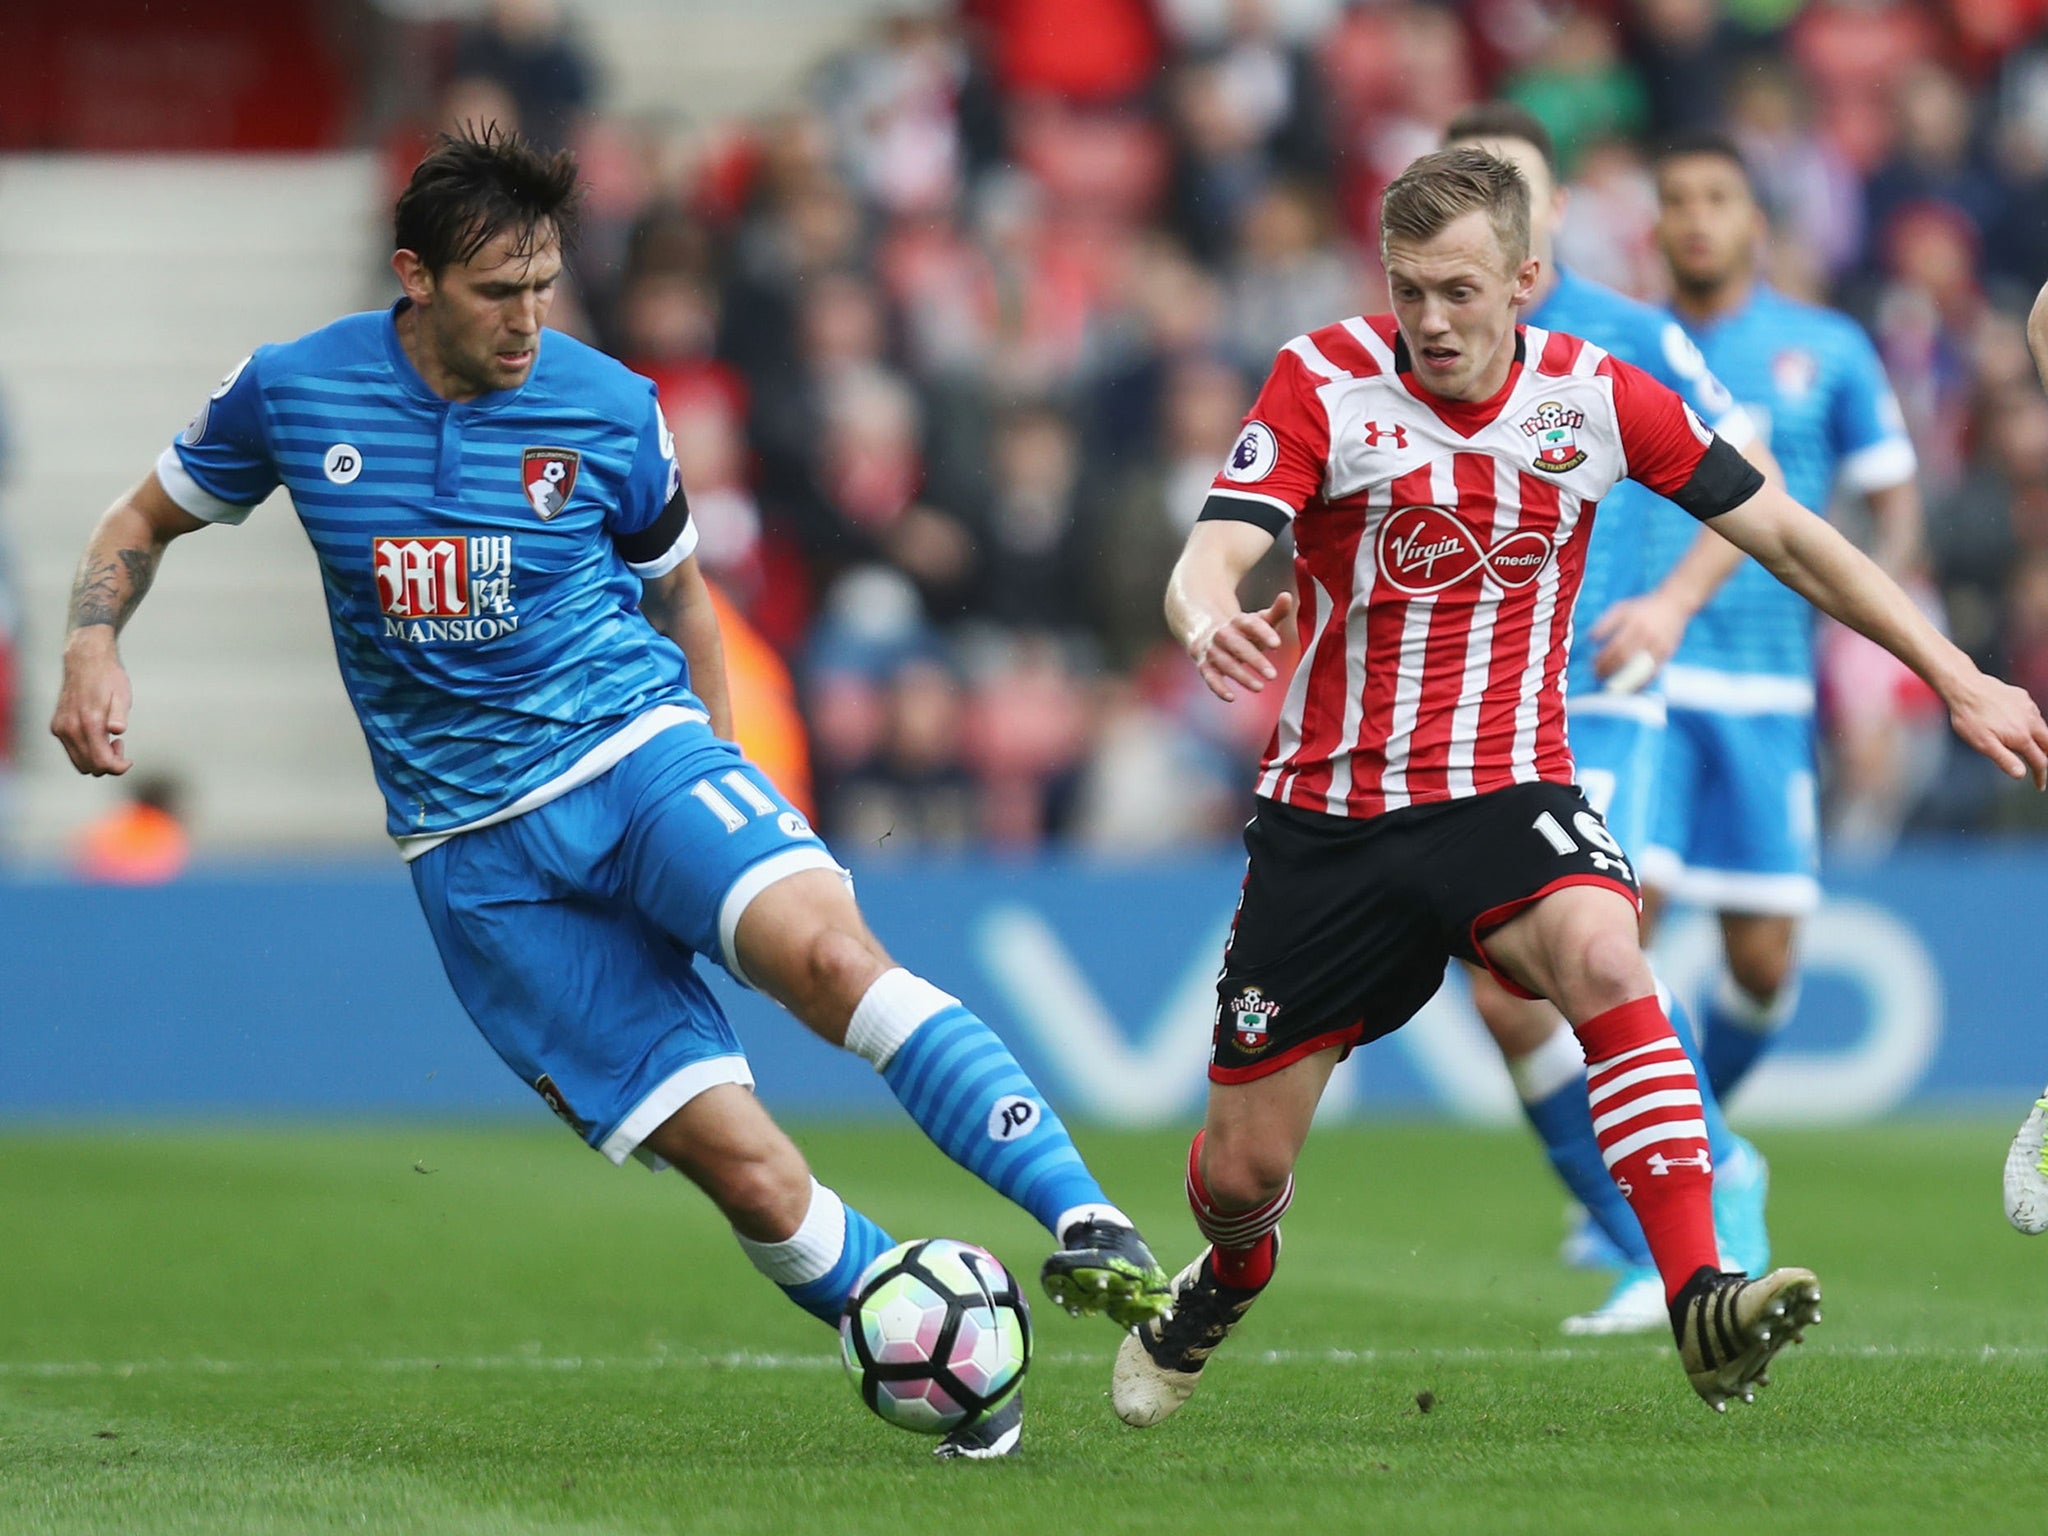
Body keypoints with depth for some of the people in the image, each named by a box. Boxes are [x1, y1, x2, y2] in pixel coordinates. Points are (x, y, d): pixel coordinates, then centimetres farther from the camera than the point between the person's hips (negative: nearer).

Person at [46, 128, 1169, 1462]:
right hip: (477, 849, 0)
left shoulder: (606, 408, -1)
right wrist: (93, 649, -4)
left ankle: (1088, 1225, -35)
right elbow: (144, 524, 14)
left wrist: (724, 783, 16)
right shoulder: (291, 394, -2)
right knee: (745, 1170, -12)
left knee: (828, 955, -32)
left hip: (637, 750, 0)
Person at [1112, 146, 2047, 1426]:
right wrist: (1210, 622, -46)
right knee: (1245, 1165, 4)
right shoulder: (1326, 385, -9)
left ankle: (1703, 1306, -37)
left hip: (1508, 794, 0)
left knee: (1605, 961, -34)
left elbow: (1784, 534, 6)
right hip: (1332, 816, 0)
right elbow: (1210, 559, -21)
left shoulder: (1597, 397, -4)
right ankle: (1231, 1279, 42)